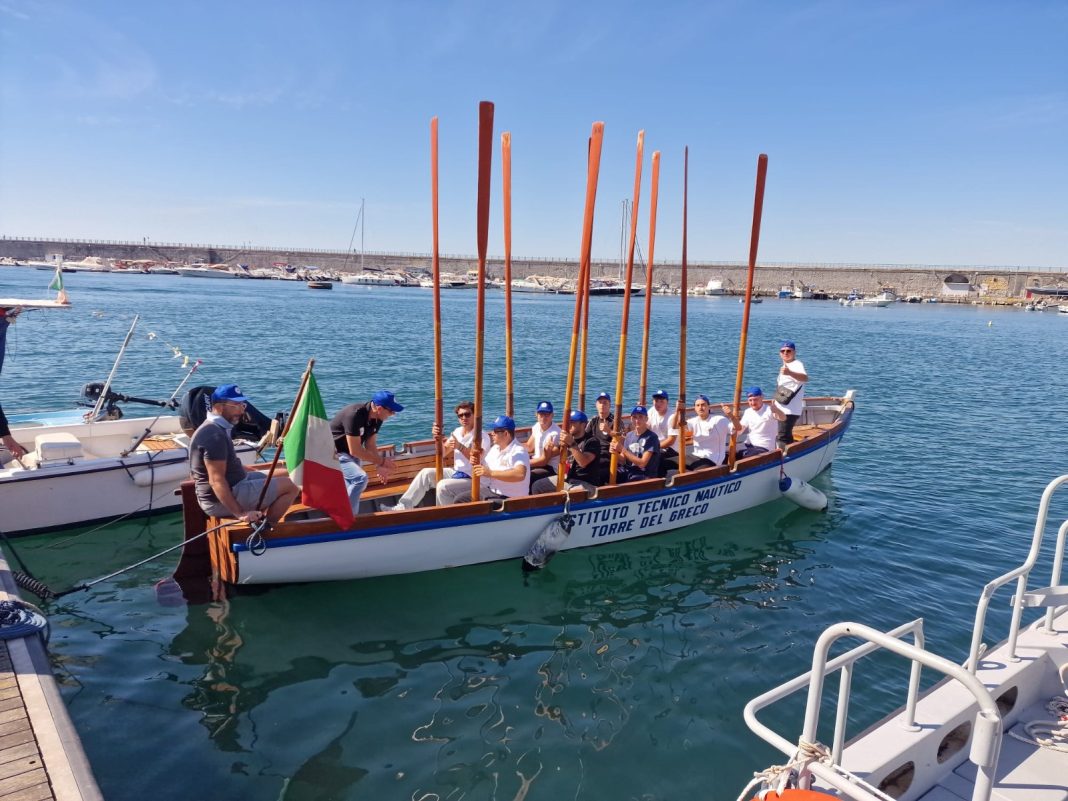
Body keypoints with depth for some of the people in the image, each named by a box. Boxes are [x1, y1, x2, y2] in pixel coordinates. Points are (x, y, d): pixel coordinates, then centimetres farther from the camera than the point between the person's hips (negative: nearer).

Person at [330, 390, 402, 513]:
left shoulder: (376, 419, -6)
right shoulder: (354, 415, -32)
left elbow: (370, 445, 2)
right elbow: (355, 451, -30)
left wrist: (380, 466, -11)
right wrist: (381, 461, -22)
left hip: (348, 453, 9)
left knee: (352, 485, 13)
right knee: (360, 478, -24)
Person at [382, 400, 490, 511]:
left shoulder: (482, 436, -14)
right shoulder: (457, 431, 8)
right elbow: (443, 453, 9)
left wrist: (460, 447, -42)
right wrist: (438, 439, -9)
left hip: (472, 479, -8)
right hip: (456, 472, 8)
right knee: (426, 473, -4)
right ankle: (403, 507, -4)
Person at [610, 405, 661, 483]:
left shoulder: (651, 437, -10)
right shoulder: (629, 435, 10)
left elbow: (642, 463, -16)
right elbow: (623, 460, 9)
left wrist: (622, 450, -19)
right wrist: (616, 453, -13)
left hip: (645, 475, -6)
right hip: (628, 471, 6)